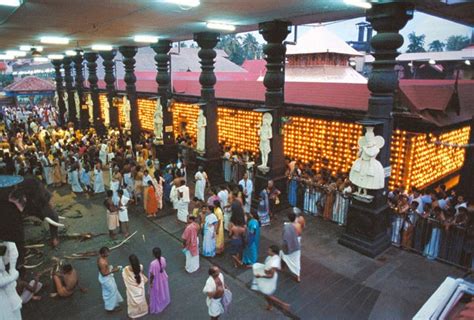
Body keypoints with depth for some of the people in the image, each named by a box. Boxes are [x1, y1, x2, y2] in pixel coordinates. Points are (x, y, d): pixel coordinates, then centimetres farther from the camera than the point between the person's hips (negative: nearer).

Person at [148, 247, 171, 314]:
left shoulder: (153, 263, -38)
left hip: (156, 280, -5)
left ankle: (156, 308, 41)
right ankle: (165, 301, 57)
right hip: (163, 278, 5)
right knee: (163, 290, 31)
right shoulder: (163, 259, -20)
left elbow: (152, 275, -25)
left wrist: (151, 283, -8)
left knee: (156, 294, 20)